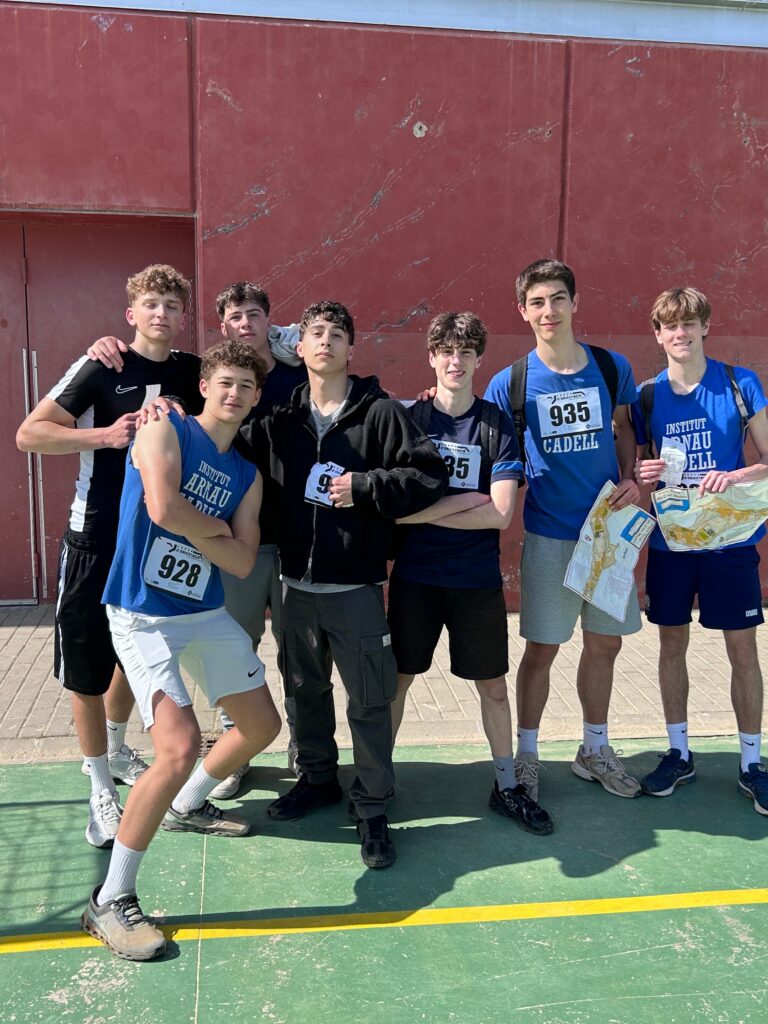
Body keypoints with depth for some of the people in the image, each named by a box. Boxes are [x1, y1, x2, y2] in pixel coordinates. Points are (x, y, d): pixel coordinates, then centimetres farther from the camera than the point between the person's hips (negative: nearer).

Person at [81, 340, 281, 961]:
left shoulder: (247, 476, 8)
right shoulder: (166, 429, -8)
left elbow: (242, 562, -1)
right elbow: (163, 507, -25)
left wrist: (192, 527, -15)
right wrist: (217, 526, -8)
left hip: (208, 614, 8)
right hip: (143, 616, -7)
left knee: (262, 727, 16)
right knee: (180, 748, -22)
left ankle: (186, 806, 43)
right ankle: (110, 902, -6)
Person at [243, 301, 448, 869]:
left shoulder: (380, 411, -6)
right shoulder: (281, 417, 6)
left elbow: (430, 474, -11)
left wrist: (364, 486, -17)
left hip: (356, 586, -4)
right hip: (297, 582, 4)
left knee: (370, 700, 2)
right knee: (305, 690, 18)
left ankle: (372, 808, 17)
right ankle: (317, 778, 39)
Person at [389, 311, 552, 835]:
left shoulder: (497, 424, -1)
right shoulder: (409, 418, 0)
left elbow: (499, 514, -11)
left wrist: (423, 511, -14)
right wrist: (466, 500, -13)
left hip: (478, 579, 0)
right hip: (415, 575, 0)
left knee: (493, 685, 11)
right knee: (396, 678, 9)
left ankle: (507, 785, 27)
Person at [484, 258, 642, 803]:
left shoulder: (612, 367, -1)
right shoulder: (510, 383, -8)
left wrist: (629, 478, -1)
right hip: (549, 534, -3)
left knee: (605, 644, 13)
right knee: (541, 649, 5)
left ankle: (595, 750, 32)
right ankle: (527, 756, 24)